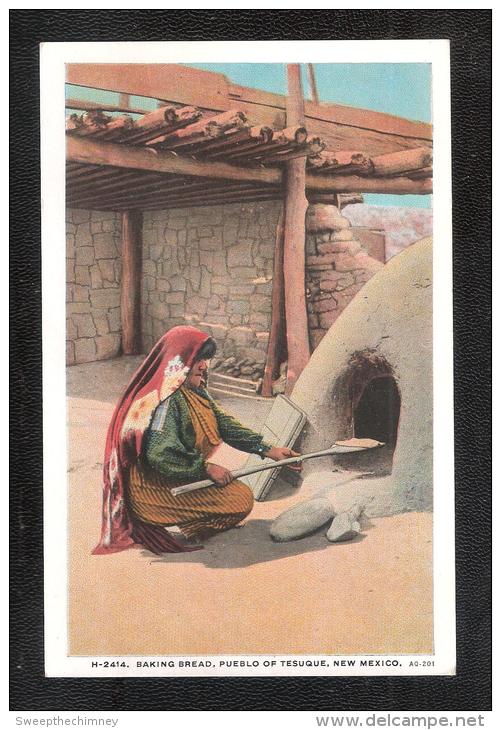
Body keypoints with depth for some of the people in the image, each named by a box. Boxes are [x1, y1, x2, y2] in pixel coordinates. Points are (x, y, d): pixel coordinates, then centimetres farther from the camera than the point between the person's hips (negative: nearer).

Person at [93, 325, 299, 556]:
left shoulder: (194, 392, 6)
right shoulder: (166, 399, -23)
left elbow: (224, 423, 7)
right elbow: (159, 454, -28)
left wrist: (267, 450, 2)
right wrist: (205, 468, -20)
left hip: (179, 476, 10)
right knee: (242, 499, -12)